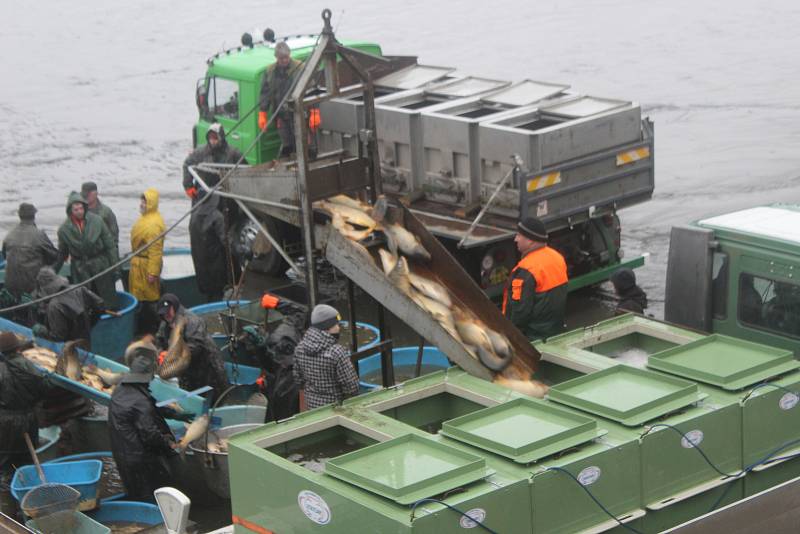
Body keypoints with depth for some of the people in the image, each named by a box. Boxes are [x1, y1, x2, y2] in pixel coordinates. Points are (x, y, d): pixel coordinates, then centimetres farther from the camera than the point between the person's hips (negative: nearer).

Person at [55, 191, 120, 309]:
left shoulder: (96, 220, -7)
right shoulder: (64, 229, -3)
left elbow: (110, 244, -1)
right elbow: (62, 253, 10)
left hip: (100, 265, -1)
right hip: (79, 268, 1)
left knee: (109, 299, 5)